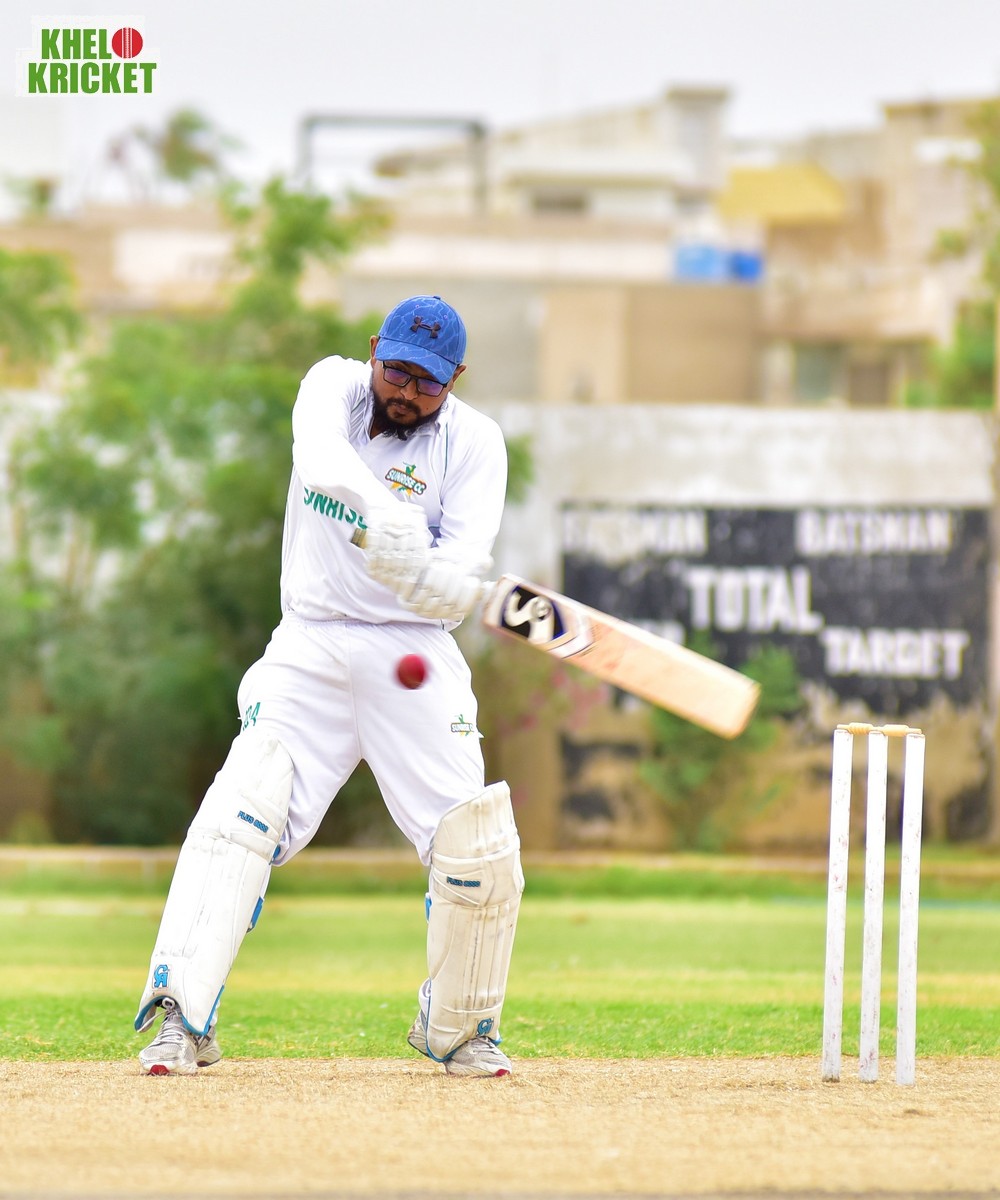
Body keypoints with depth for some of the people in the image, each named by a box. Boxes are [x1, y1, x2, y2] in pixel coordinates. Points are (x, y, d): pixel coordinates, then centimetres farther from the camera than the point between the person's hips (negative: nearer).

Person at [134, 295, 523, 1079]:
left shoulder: (474, 443, -6)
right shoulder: (333, 387, -2)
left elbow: (459, 589, -18)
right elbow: (323, 454, -27)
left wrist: (410, 567, -41)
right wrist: (383, 509, -47)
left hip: (414, 659, 0)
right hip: (310, 652, 0)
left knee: (478, 846, -10)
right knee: (244, 807, -19)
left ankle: (458, 1029, 14)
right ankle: (183, 1020, -23)